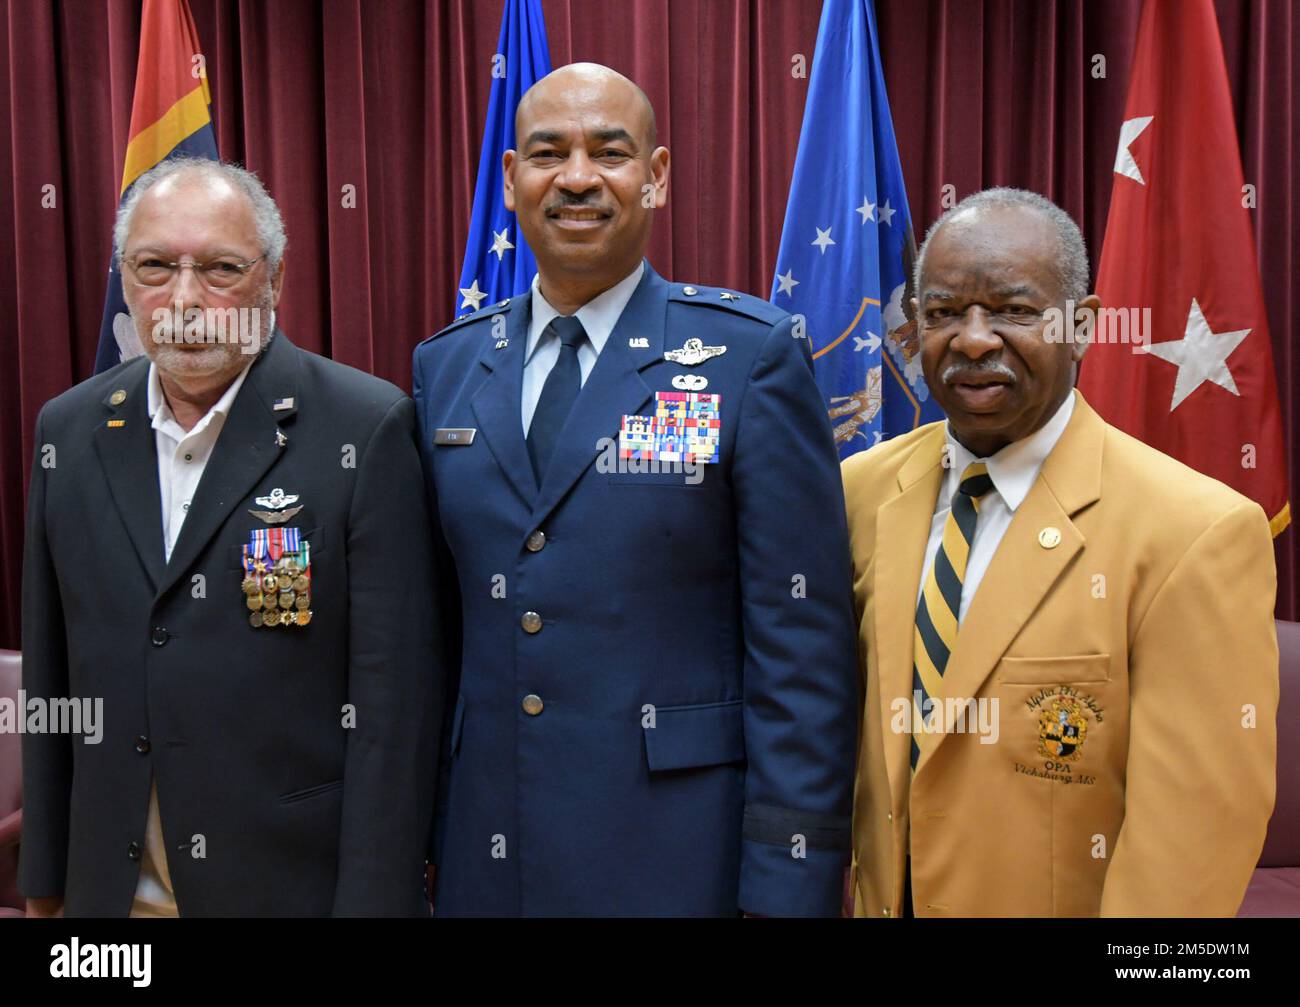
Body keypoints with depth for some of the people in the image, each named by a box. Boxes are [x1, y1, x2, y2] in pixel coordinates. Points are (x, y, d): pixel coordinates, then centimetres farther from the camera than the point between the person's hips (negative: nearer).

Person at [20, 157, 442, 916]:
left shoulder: (366, 427, -13)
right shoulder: (70, 429, 3)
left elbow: (394, 694, -14)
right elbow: (51, 675, 8)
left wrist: (374, 899, -14)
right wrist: (46, 881, 9)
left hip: (296, 881, -4)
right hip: (111, 886, 4)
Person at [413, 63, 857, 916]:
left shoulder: (752, 355, -9)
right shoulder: (446, 366, 5)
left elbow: (803, 643, -10)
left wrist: (787, 886, -12)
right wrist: (415, 832, 9)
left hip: (679, 858, -3)